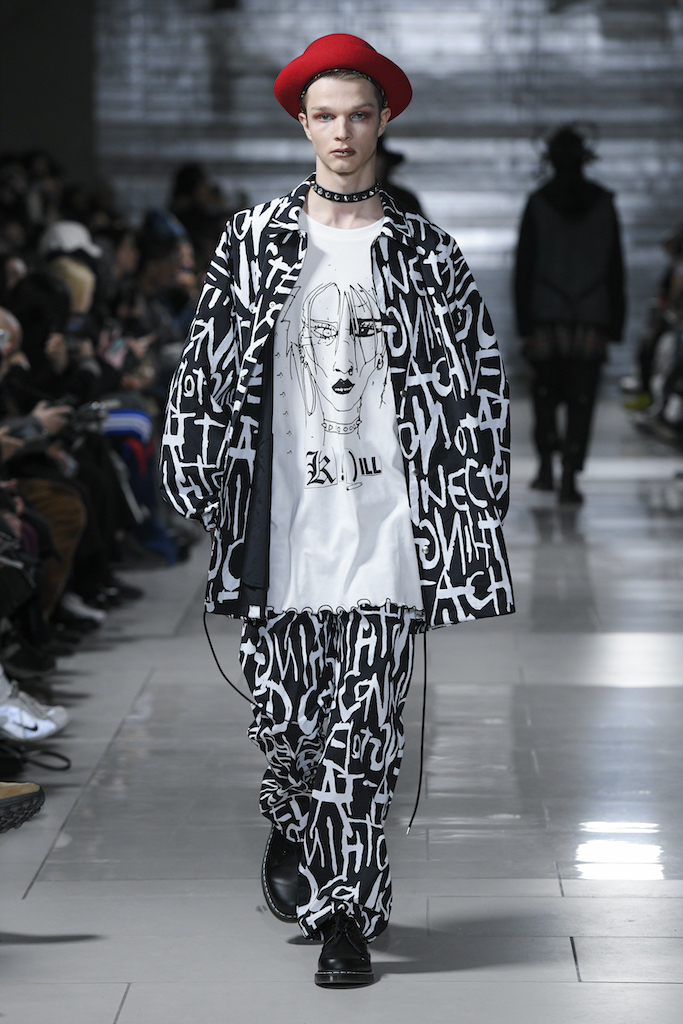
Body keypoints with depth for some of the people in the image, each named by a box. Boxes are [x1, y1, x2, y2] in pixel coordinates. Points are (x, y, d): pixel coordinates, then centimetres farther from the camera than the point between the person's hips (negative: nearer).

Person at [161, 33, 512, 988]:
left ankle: (348, 915, 4)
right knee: (285, 712, 7)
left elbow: (481, 372, 9)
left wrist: (468, 498, 3)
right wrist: (202, 484, 3)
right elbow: (205, 364, 8)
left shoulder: (425, 252, 6)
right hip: (283, 523, 1)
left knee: (366, 728, -4)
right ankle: (290, 831, 39)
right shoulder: (254, 240, 6)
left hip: (386, 523, -1)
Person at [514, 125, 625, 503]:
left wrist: (524, 324, 1)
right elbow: (615, 269, 5)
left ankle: (546, 466, 7)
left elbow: (524, 267, -2)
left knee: (545, 391, 16)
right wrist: (615, 325, 10)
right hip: (592, 320, 0)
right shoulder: (603, 203, 3)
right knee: (581, 399, 1)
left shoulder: (537, 203, -1)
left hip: (547, 318, 0)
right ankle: (570, 479, -5)